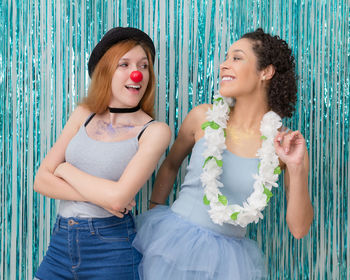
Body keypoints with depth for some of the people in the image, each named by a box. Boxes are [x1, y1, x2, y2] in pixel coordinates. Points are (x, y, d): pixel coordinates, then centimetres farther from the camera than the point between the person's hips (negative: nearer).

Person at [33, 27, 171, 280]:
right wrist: (96, 195, -13)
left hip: (110, 249, -4)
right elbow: (41, 180, 2)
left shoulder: (155, 131, -9)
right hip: (61, 242, 4)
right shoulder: (84, 115, 5)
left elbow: (117, 198, -19)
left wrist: (66, 169, -6)